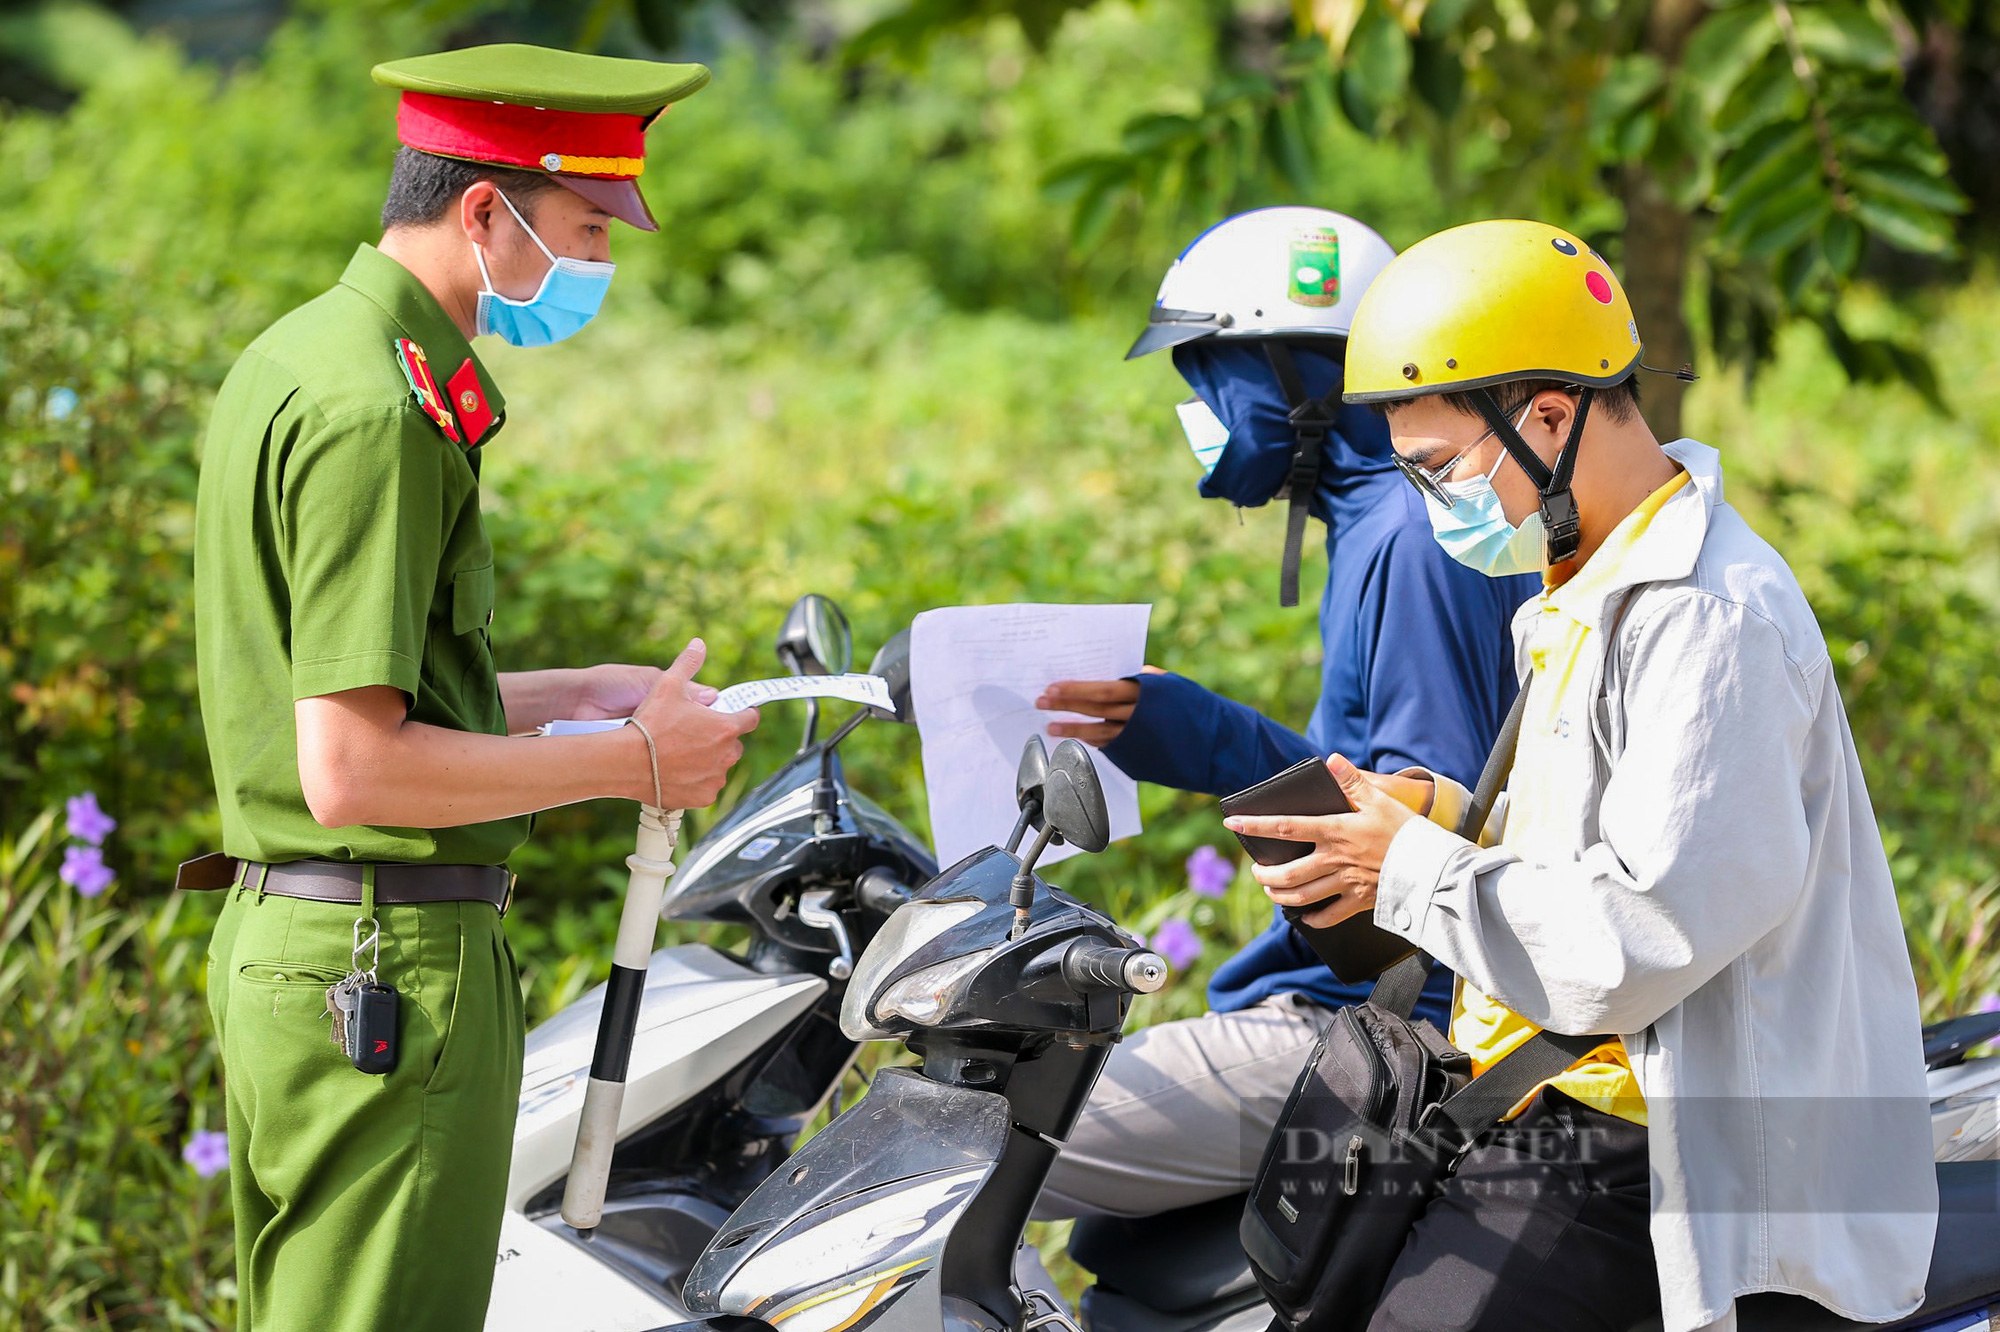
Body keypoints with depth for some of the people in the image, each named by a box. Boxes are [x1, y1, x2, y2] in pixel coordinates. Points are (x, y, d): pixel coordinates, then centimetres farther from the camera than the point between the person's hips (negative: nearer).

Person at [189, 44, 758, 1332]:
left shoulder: (298, 358, 15)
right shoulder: (377, 413, -17)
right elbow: (353, 768, -22)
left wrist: (574, 693, 16)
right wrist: (630, 761, -13)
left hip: (285, 938, 10)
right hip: (391, 964, -10)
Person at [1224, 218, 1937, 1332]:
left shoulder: (1710, 623, -20)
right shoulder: (1592, 589, 14)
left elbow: (1641, 939, -26)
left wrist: (1414, 871, -16)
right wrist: (1455, 818, 7)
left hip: (1631, 1150, -10)